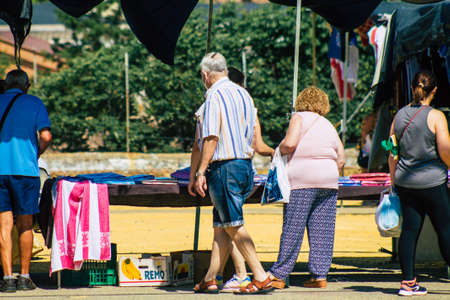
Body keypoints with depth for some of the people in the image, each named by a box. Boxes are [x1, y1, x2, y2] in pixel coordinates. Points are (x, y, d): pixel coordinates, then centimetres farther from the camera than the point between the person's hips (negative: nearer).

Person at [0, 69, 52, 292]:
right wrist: (36, 154, 10)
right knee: (25, 225, 8)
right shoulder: (34, 104, 5)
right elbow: (46, 136, -7)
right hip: (25, 169, -1)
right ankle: (24, 277, 11)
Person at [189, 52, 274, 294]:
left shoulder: (215, 96, -10)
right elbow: (255, 141, 17)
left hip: (224, 167, -8)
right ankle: (210, 279, 13)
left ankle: (261, 277, -10)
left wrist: (198, 174, -13)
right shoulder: (244, 95, 14)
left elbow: (211, 139, -16)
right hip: (245, 165, 8)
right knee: (220, 226, 11)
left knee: (233, 226, -6)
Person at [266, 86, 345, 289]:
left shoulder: (300, 118, 2)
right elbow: (341, 160, 16)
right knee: (322, 231, 6)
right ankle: (320, 275, 4)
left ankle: (279, 275, 1)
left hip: (303, 178, -5)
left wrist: (280, 150, 8)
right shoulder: (329, 126, 19)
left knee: (292, 229, -3)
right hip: (329, 181, 5)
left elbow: (290, 144, -12)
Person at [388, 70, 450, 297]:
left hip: (405, 182, 5)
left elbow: (392, 153, 9)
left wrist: (394, 180, 18)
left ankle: (408, 282, 4)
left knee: (409, 230, 6)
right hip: (431, 182, -5)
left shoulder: (399, 115, 5)